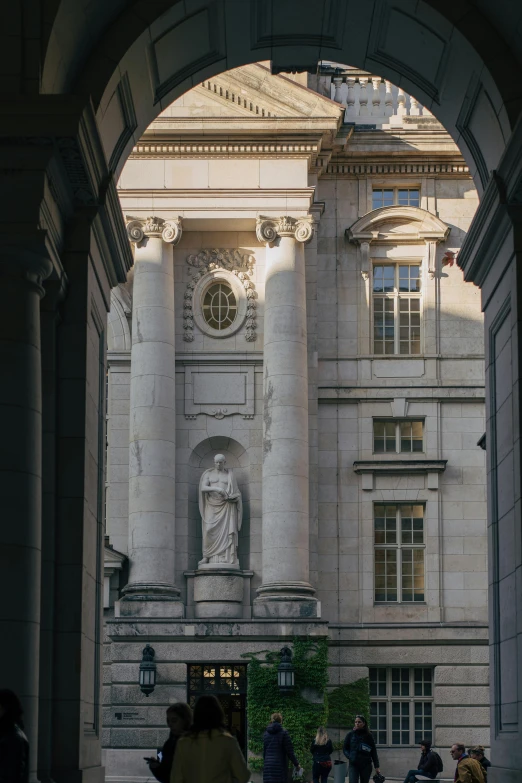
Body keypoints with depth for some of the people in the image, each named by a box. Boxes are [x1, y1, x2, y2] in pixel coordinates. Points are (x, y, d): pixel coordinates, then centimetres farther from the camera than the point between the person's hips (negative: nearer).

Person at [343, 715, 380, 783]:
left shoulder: (368, 736, 5)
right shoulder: (350, 734, 4)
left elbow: (374, 752, 6)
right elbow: (345, 749, 9)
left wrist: (377, 767, 1)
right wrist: (350, 757, -9)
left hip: (366, 765, 1)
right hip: (353, 765, -1)